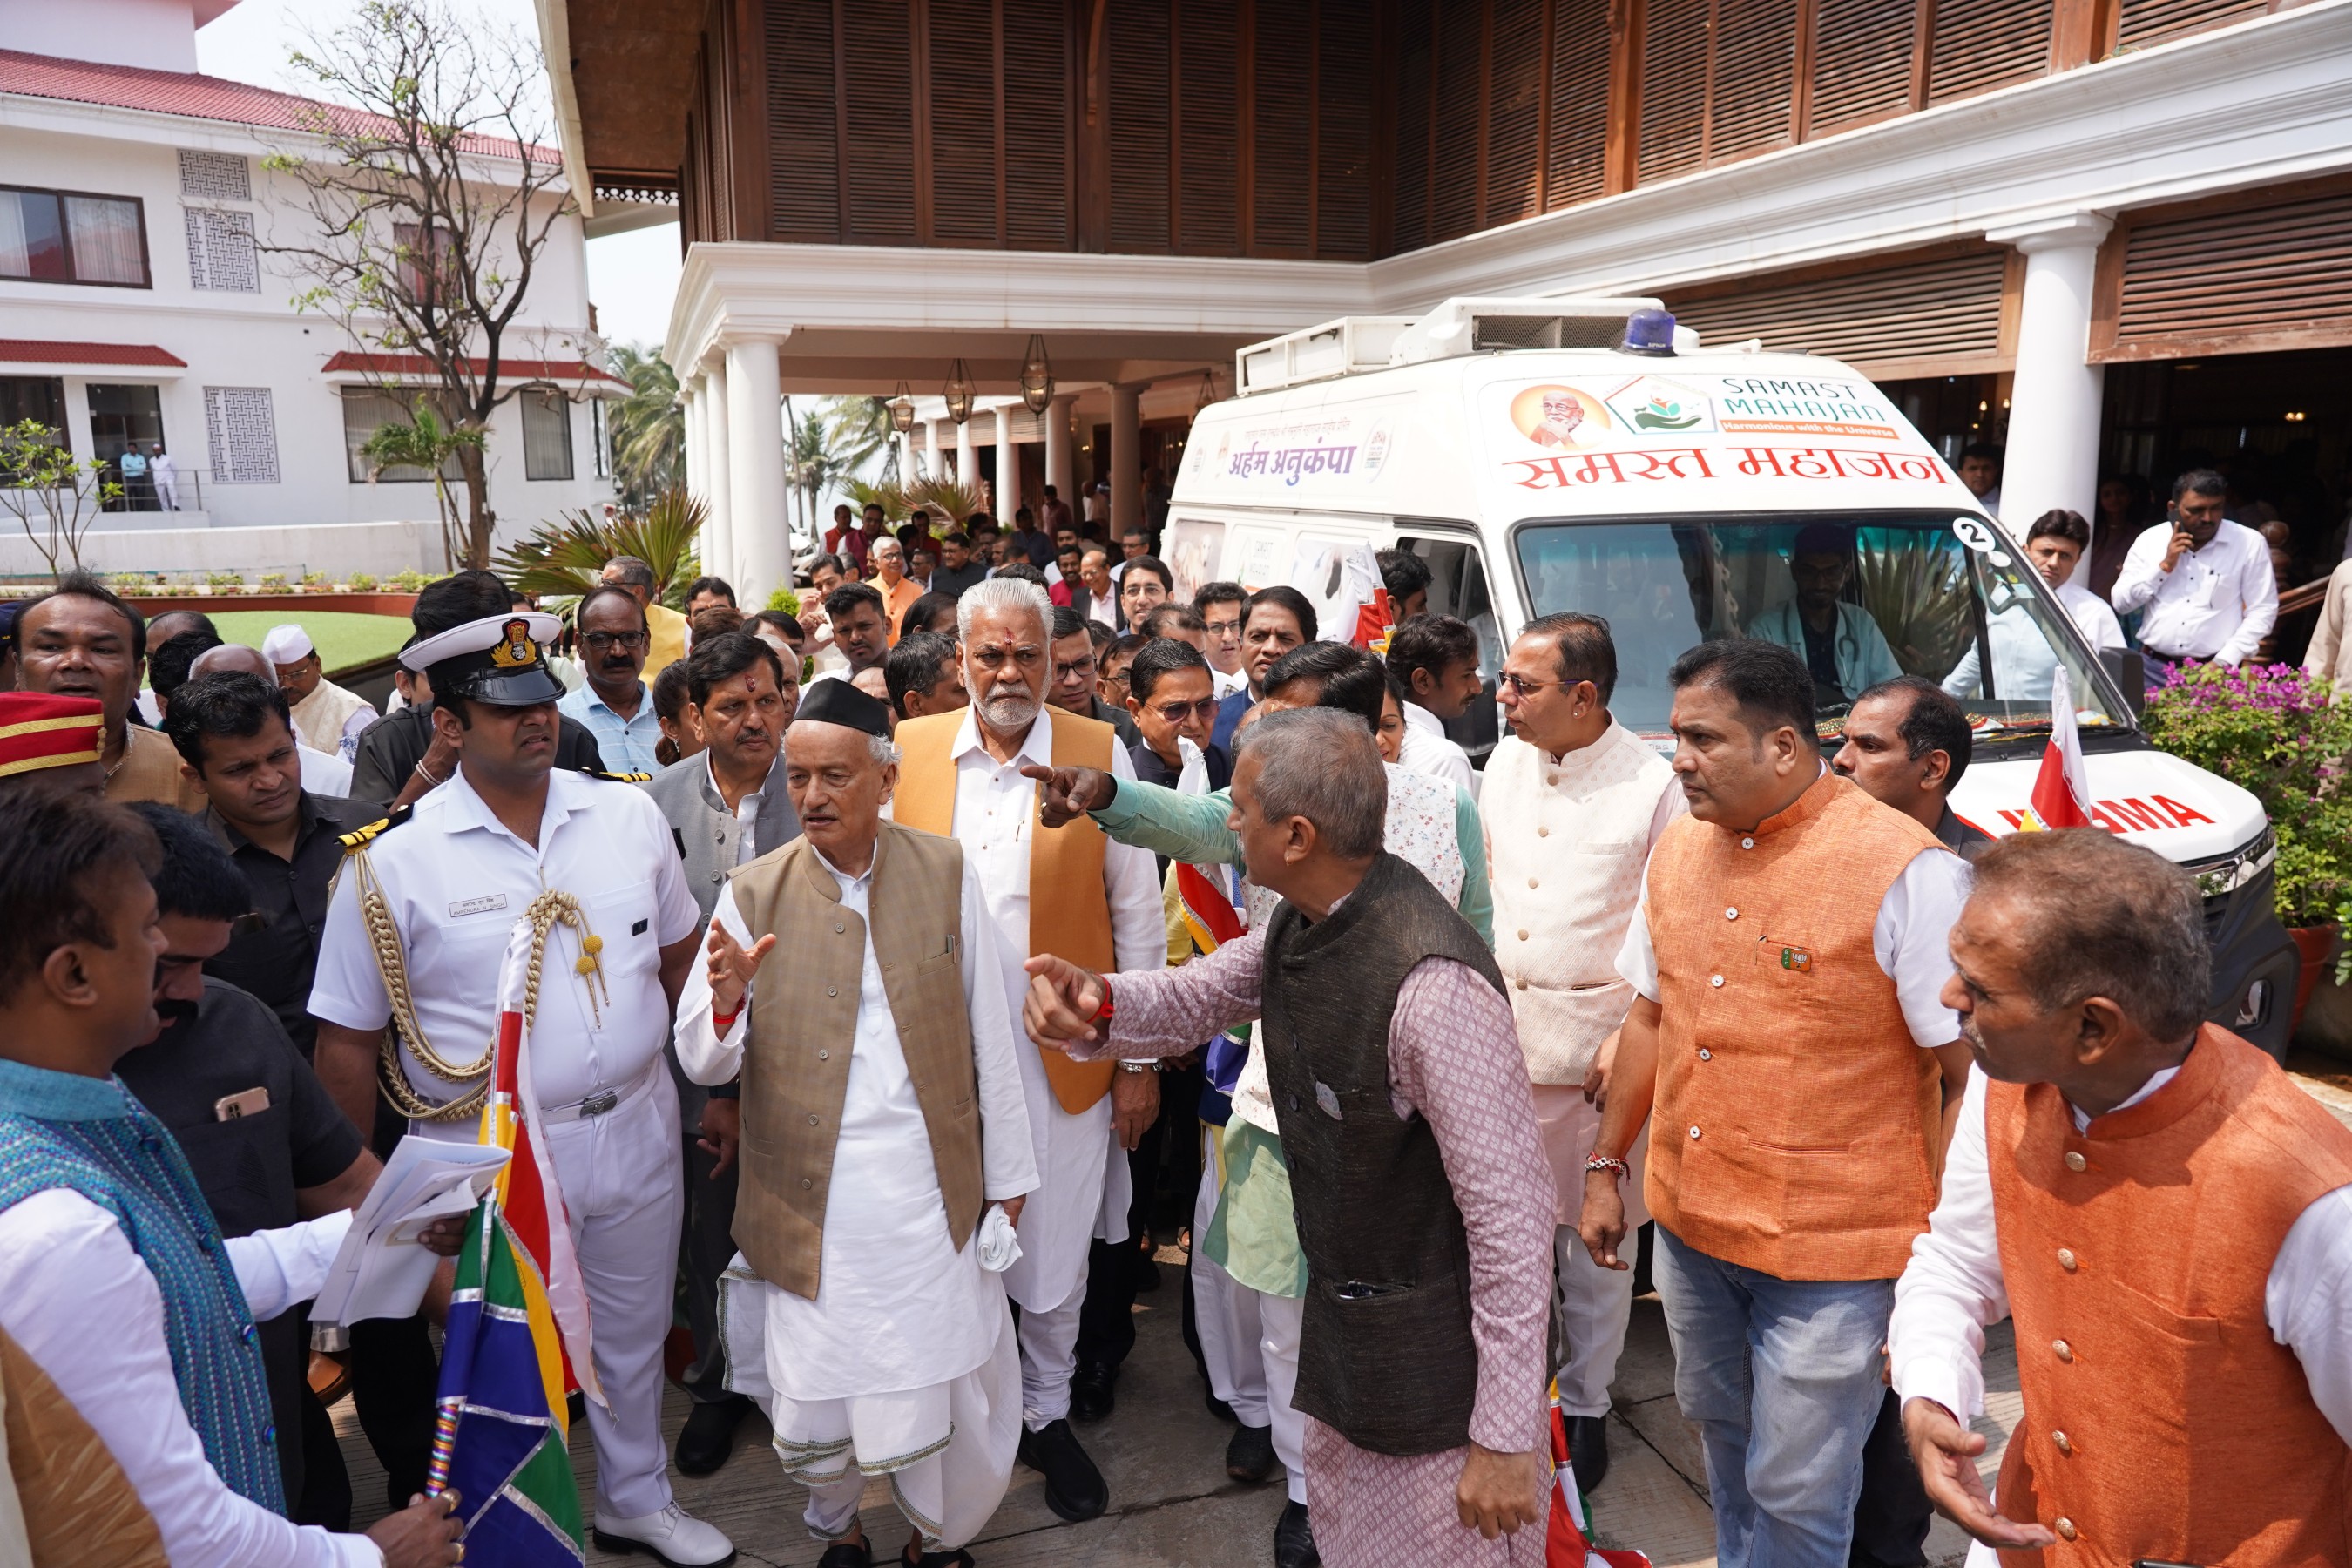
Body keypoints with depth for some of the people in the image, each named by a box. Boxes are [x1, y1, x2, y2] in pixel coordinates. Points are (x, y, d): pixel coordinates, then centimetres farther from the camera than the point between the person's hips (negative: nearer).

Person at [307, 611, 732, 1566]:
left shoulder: (630, 814, -3)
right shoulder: (391, 863, -12)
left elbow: (680, 952, 9)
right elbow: (346, 1041, -6)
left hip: (637, 1131, 4)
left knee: (635, 1335, 22)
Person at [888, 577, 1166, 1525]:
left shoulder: (1100, 755, -4)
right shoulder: (910, 751, 1)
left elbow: (1137, 917, -1)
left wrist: (1140, 1061, -1)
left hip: (1063, 1057, -1)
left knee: (1054, 1260, 10)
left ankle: (1047, 1415, 34)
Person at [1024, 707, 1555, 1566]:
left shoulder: (1433, 982, -33)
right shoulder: (1297, 929, -5)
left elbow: (1512, 1214, -28)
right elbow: (1191, 999, 8)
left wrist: (1504, 1437, -21)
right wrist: (1095, 1001, -16)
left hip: (1438, 1359, -8)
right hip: (1341, 1331, 8)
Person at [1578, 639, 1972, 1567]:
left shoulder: (1904, 871, -17)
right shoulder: (1678, 852, 3)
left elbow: (1971, 1072, -15)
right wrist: (1605, 1167, 14)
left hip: (1831, 1253, -6)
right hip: (1688, 1227, 6)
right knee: (1722, 1436, 24)